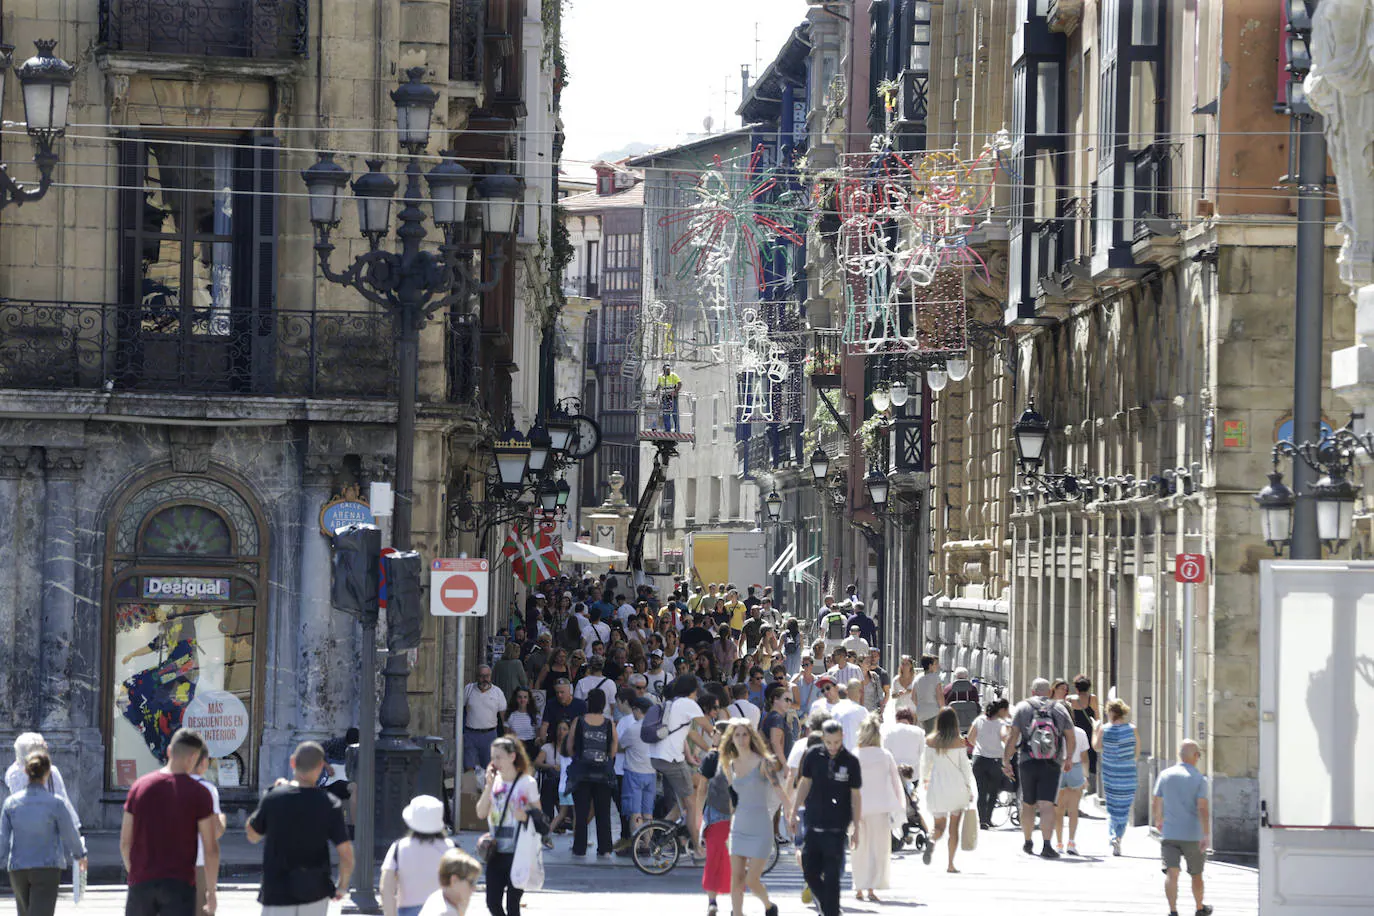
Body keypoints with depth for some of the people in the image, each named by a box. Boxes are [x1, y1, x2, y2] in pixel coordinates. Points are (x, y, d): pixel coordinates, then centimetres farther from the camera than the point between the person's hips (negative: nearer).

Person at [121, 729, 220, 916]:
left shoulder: (140, 786, 3)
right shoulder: (198, 793, -6)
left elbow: (125, 842, 6)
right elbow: (211, 849, -6)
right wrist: (211, 891, 3)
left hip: (141, 881, 3)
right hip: (179, 885, -3)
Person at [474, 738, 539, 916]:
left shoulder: (527, 783, -6)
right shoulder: (494, 781, 6)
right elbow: (481, 813, 0)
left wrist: (526, 817, -22)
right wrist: (489, 785, -7)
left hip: (518, 853, -4)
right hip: (496, 851, 5)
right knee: (492, 902, 5)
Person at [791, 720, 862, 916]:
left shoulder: (850, 761, -6)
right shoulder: (813, 756, 0)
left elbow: (856, 795, -1)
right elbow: (804, 783, 11)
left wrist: (856, 829, -1)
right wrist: (794, 813, 12)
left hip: (836, 828, -3)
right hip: (813, 824, 3)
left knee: (832, 876, -4)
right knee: (810, 872, 5)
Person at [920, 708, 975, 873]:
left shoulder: (930, 741, -2)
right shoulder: (959, 741, -7)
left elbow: (926, 763, 9)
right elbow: (965, 765, -3)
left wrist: (924, 779, 29)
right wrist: (970, 787, 7)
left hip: (937, 787, 1)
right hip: (957, 786, -1)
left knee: (939, 825, 11)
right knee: (954, 827, 8)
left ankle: (932, 842, -22)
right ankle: (951, 864, 5)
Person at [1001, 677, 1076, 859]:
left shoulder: (1022, 707, 2)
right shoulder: (1059, 709, 6)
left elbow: (1012, 735, -5)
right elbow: (1070, 737, 9)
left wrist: (1006, 760, -2)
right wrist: (1068, 759, 25)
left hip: (1027, 762, 0)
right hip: (1052, 765, 0)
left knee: (1028, 804, 15)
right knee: (1047, 805, -7)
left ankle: (1028, 843, 26)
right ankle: (1046, 845, -21)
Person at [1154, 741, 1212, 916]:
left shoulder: (1165, 775, 1)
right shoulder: (1199, 779, -7)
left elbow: (1156, 805, 7)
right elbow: (1202, 809, -17)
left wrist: (1158, 820, 28)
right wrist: (1206, 834, -21)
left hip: (1169, 834, 1)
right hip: (1193, 836, -1)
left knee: (1171, 873, -6)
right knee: (1196, 875, 17)